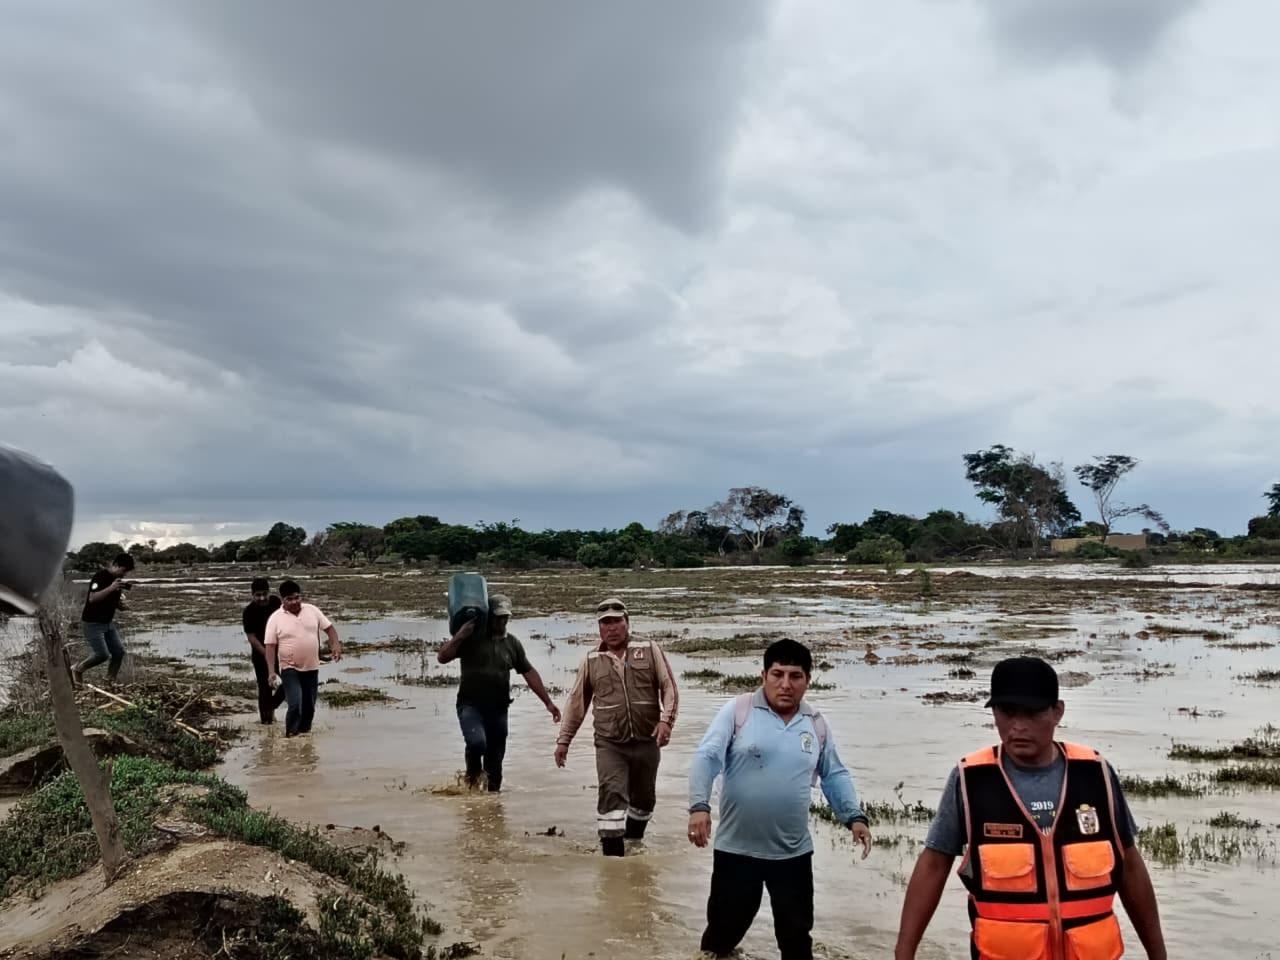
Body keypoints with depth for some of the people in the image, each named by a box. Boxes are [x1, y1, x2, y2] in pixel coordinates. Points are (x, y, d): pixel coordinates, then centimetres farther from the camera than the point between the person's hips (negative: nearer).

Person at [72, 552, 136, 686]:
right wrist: (110, 588, -38)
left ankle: (111, 681, 11)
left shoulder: (118, 581, 8)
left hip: (108, 622, 8)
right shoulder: (100, 577, -17)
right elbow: (92, 598, -30)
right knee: (102, 654, -13)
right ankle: (77, 669, 11)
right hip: (93, 623, -8)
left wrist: (121, 604, -9)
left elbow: (119, 605, 15)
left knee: (119, 652, -2)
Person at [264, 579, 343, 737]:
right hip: (290, 669, -4)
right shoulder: (275, 618, -9)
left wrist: (336, 645, -12)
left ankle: (305, 734, 28)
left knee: (309, 706, 12)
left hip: (311, 667, 4)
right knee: (295, 704, -18)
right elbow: (270, 646, -10)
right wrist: (271, 671, -18)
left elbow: (329, 628, 6)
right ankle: (291, 737, -5)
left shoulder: (312, 610, 0)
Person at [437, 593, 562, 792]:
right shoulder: (471, 638, 0)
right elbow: (442, 657, -6)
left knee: (495, 761, 6)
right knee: (477, 742, -27)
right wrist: (459, 636, -18)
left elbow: (529, 673, 11)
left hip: (498, 709, 4)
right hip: (471, 705, -4)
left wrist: (548, 702, 7)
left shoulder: (512, 643, 10)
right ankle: (472, 774, 3)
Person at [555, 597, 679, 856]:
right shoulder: (591, 661, 5)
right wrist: (564, 739, 10)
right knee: (612, 795, -15)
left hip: (647, 741, 1)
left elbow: (669, 688, -2)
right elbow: (576, 701, 11)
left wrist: (666, 719, -17)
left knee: (643, 798, 14)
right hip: (609, 744, -1)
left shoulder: (650, 650, 1)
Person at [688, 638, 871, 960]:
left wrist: (855, 816, 0)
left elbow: (835, 775, 13)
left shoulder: (817, 724, 4)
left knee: (796, 931, 14)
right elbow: (707, 758, -15)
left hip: (793, 852, 3)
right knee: (727, 921, 14)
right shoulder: (738, 711, -9)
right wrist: (699, 805, -28)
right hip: (736, 847, -2)